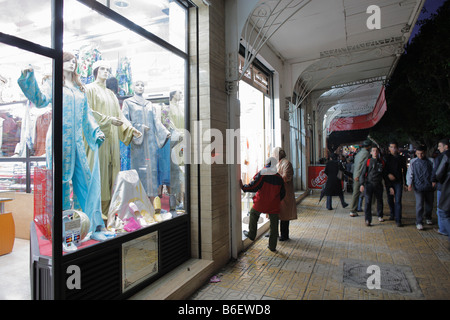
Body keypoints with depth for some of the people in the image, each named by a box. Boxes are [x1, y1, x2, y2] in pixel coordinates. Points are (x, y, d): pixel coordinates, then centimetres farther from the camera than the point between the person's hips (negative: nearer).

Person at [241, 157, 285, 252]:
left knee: (253, 213, 24)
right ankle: (272, 246, 17)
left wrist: (243, 187, -5)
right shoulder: (279, 178, 3)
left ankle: (251, 234, 28)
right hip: (274, 205, 3)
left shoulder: (261, 174, -12)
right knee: (274, 225, 10)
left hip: (261, 203, -3)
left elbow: (253, 187, -17)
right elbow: (282, 193, 10)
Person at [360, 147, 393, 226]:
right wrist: (362, 184, -13)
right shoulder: (368, 162, 2)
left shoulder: (382, 162, 10)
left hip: (378, 184, 3)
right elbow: (363, 173, -1)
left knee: (379, 200, 15)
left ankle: (380, 216, 37)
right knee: (368, 202, -10)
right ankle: (368, 220, -9)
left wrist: (389, 186, 11)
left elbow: (385, 175, 15)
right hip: (369, 184, -3)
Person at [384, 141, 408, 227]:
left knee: (398, 201, -7)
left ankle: (398, 219, -6)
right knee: (390, 200, 11)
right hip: (389, 181, 1)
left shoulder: (401, 158, 7)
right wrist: (388, 174, -15)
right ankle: (392, 214, 33)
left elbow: (404, 170, 11)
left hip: (398, 182, -1)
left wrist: (405, 182, 8)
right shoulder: (386, 158, 5)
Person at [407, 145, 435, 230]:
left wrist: (433, 182, 3)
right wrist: (409, 184, -5)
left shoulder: (430, 162, 4)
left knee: (429, 203, 14)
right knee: (419, 204, -7)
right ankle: (419, 222, -1)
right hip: (418, 186, -2)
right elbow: (410, 173, 3)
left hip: (429, 186, 2)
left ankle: (428, 218, 37)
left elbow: (433, 173, 10)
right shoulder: (413, 162, 2)